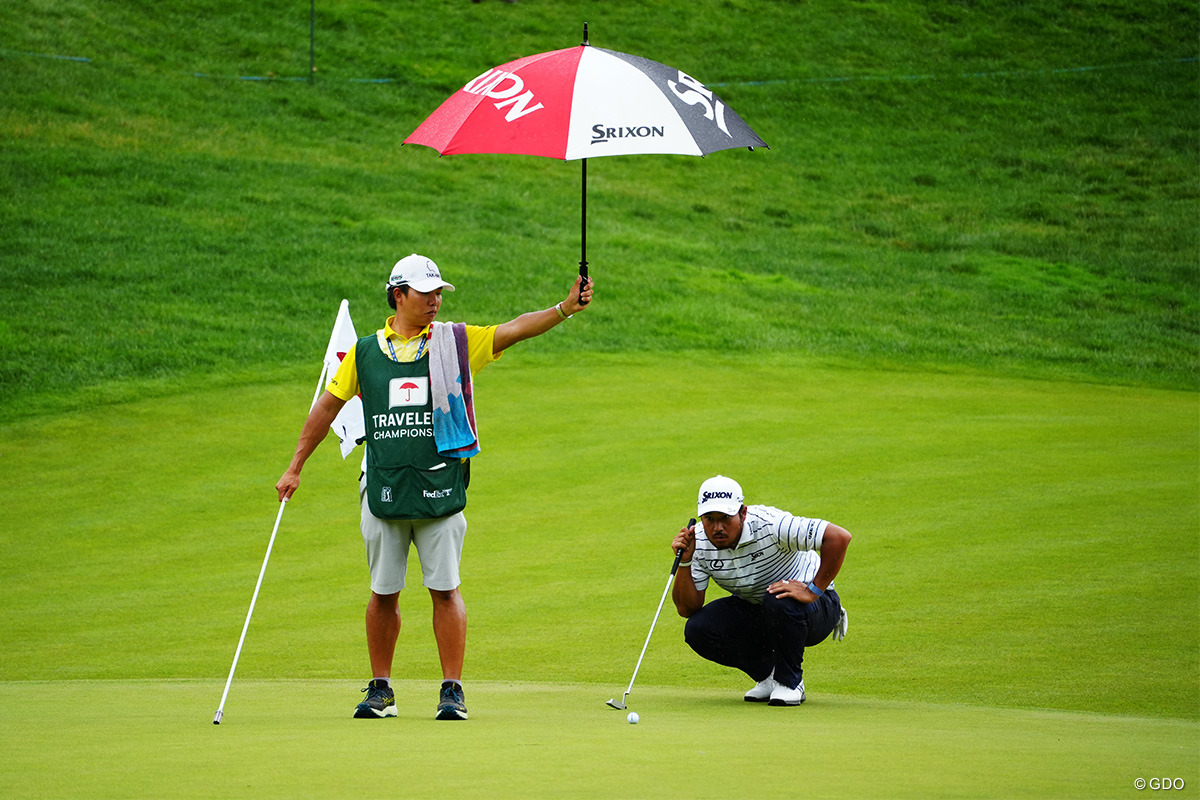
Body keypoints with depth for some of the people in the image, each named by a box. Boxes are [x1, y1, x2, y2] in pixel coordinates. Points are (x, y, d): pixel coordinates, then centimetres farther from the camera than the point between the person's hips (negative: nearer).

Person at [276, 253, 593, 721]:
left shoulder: (455, 343, 3)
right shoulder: (365, 351, 7)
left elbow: (514, 330, -9)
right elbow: (329, 406, 14)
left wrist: (564, 309, -24)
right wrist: (295, 467, 14)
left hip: (440, 488, -1)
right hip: (383, 488, 1)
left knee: (445, 590, -3)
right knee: (383, 593, 7)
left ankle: (452, 690, 2)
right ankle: (380, 689, 17)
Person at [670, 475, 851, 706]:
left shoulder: (769, 524, -29)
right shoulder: (699, 542, -12)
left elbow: (839, 537, -34)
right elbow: (686, 609, -11)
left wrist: (814, 590, -32)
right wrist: (684, 563, -25)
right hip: (752, 611, 5)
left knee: (777, 602, -39)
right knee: (697, 630, -17)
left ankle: (790, 682, -12)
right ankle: (767, 673, 6)